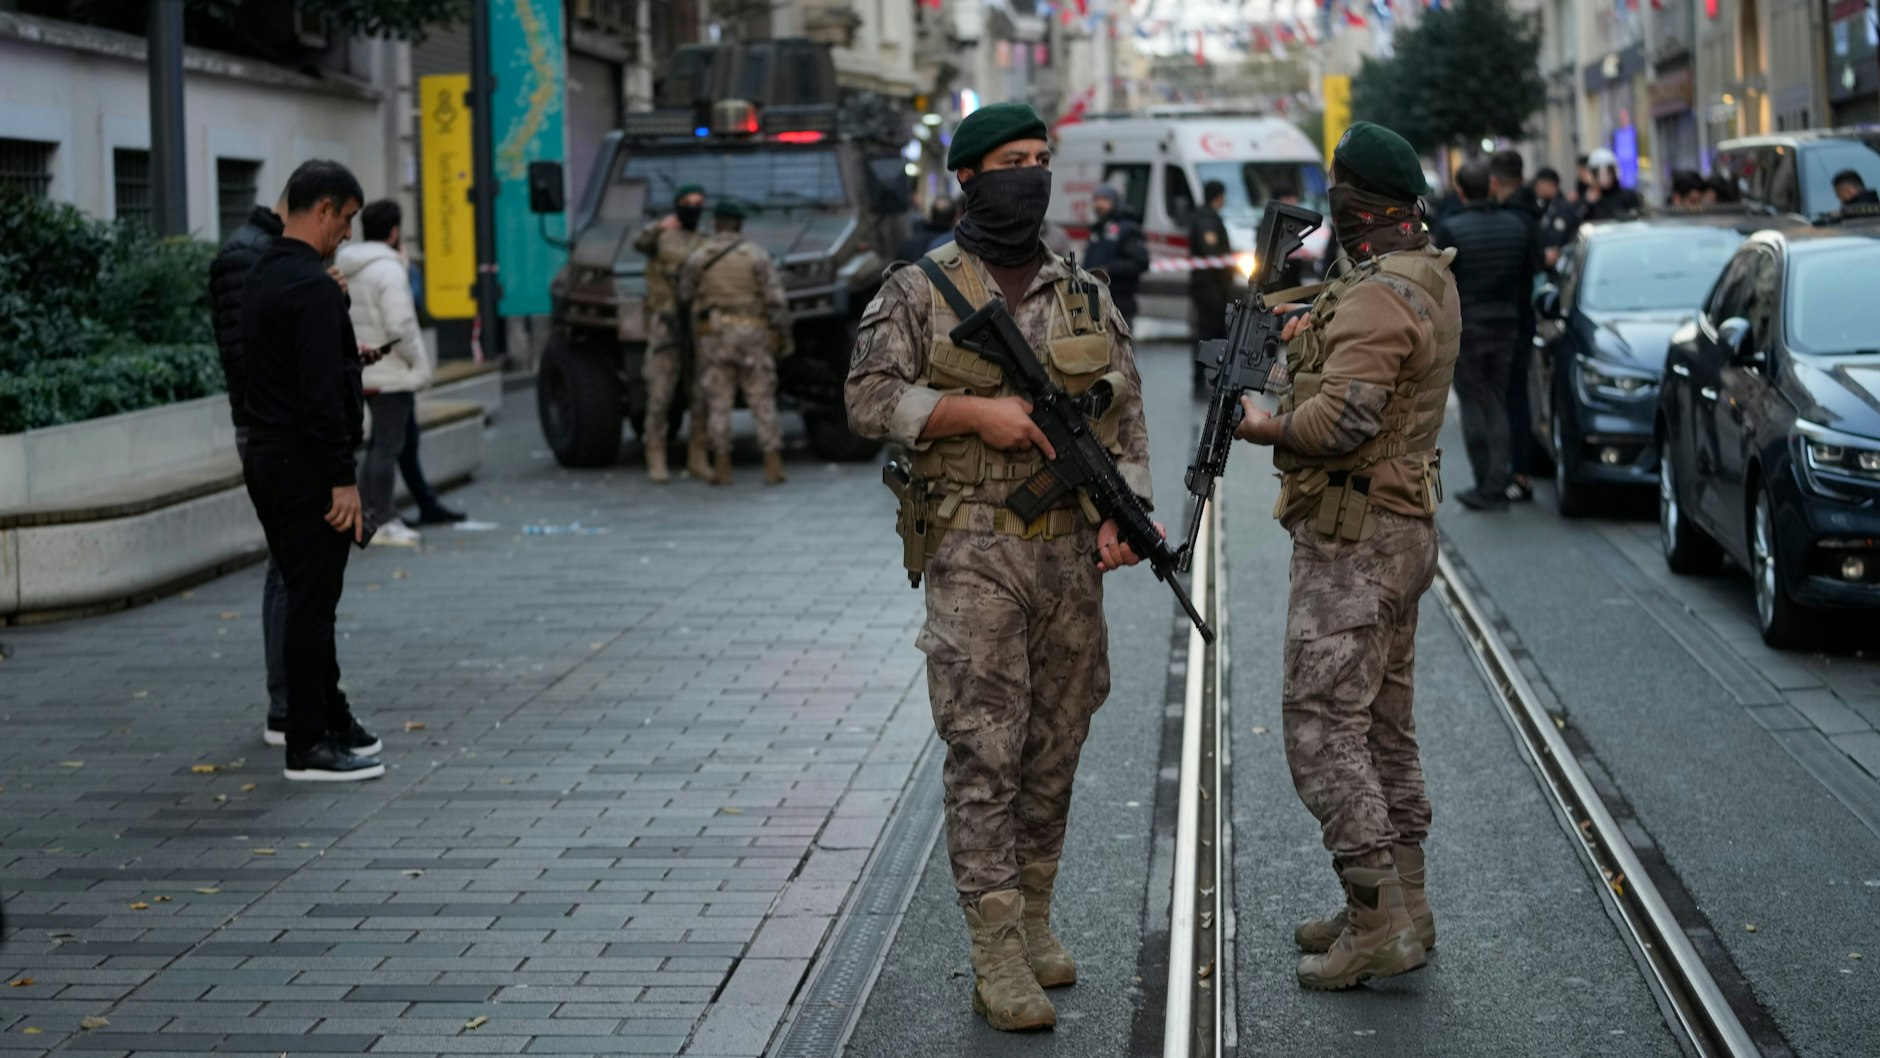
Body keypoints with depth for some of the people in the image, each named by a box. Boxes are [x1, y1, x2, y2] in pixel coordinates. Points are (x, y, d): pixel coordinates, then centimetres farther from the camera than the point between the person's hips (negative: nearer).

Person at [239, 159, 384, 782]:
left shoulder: (261, 279, 14)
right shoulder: (312, 286, -18)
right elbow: (320, 393, -23)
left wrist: (346, 357, 24)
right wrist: (343, 480, -21)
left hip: (265, 454, 10)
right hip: (306, 464, -10)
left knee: (306, 596, 17)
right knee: (313, 602, -5)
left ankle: (331, 721, 26)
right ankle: (310, 748, -1)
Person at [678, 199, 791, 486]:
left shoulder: (698, 257, -1)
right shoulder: (757, 255, -3)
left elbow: (684, 296, 5)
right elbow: (776, 299, -7)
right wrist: (784, 336, 1)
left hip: (714, 334, 0)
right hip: (752, 333, 0)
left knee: (718, 401, 5)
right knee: (762, 400, 3)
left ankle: (722, 467, 3)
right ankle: (773, 465, -2)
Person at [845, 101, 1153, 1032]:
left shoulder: (1086, 296, 10)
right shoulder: (919, 292, -1)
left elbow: (1126, 420, 8)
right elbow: (870, 397, -7)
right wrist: (976, 411, -17)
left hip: (1069, 554, 4)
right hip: (973, 555, -4)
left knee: (1054, 751, 11)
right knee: (984, 754, -7)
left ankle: (1033, 918, 26)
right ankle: (998, 963, -5)